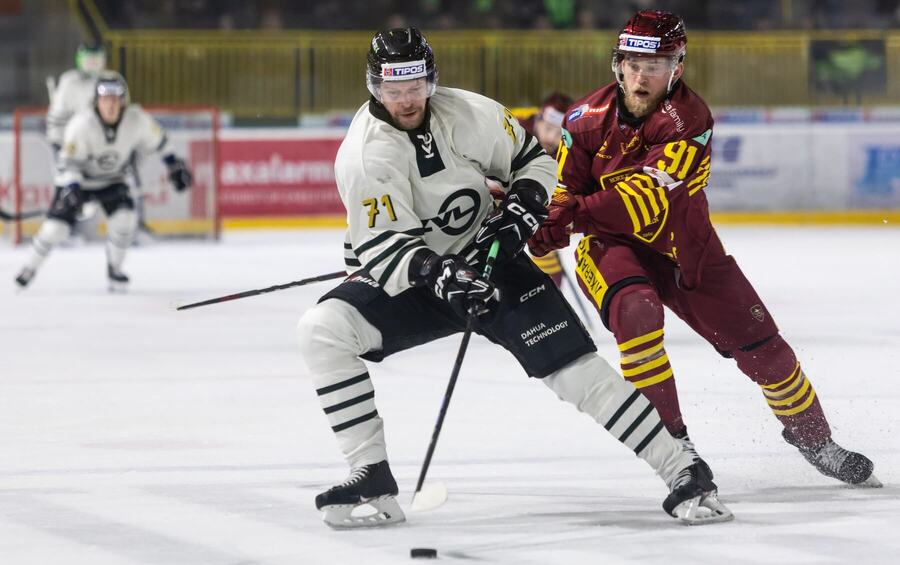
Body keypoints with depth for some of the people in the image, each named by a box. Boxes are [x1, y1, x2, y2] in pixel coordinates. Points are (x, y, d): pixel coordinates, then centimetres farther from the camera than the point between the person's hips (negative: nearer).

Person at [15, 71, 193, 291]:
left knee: (125, 218, -21)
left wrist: (175, 164, 3)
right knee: (56, 226, -11)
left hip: (112, 181, 2)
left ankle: (114, 269, 2)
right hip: (78, 180, -2)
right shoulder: (81, 125, -31)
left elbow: (156, 140, -2)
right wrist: (71, 189, -38)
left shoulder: (137, 120, -22)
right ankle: (30, 268, 13)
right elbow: (70, 162, -24)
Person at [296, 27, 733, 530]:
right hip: (412, 279, 0)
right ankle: (373, 481, -19)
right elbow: (381, 246, -24)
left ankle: (683, 472, -5)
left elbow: (534, 161, 4)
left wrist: (522, 209, -15)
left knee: (574, 366, -12)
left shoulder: (470, 114, -12)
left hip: (491, 262, 0)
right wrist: (439, 276, -39)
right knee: (323, 329, -24)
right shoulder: (364, 153, -19)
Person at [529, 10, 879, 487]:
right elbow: (566, 192, -1)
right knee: (637, 312, -34)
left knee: (761, 347, 3)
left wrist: (579, 213, -47)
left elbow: (652, 196, -36)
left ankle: (814, 439, 28)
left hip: (685, 247, 0)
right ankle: (669, 439, -23)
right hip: (613, 248, 0)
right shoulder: (588, 119, -11)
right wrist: (548, 226, -19)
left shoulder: (689, 118, -23)